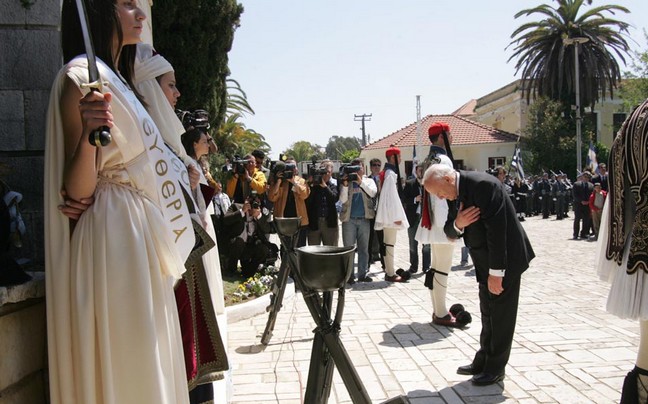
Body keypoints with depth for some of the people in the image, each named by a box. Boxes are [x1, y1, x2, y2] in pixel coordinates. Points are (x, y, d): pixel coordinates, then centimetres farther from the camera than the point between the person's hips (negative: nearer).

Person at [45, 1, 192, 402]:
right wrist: (87, 135, -31)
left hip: (142, 237, 10)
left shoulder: (115, 76, 17)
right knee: (125, 362, -1)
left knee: (146, 359, 15)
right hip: (115, 238, -10)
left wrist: (181, 168, 33)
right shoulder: (82, 75, -11)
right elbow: (78, 189, -16)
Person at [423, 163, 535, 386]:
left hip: (504, 259, -9)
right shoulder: (457, 191, 3)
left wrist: (496, 272, -24)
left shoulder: (483, 185, -24)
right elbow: (450, 231, 6)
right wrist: (457, 224, -19)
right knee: (488, 313, 16)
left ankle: (495, 368, 14)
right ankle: (483, 361, 28)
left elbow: (496, 229, -26)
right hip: (486, 260, 9)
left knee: (500, 314, 3)